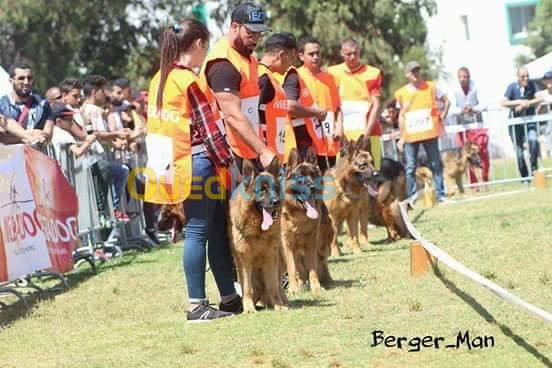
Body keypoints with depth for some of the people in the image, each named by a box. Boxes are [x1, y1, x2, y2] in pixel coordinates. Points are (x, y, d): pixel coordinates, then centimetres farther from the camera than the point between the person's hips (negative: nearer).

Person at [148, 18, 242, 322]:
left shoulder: (160, 79, 12)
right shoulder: (189, 81, -14)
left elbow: (155, 125, 16)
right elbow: (209, 128, -14)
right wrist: (228, 161, -6)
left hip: (174, 164, 9)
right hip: (197, 163, -9)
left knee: (218, 228, 13)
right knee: (198, 232, -4)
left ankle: (230, 298, 18)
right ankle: (196, 306, -1)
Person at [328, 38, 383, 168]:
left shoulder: (373, 73, 4)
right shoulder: (334, 73, 8)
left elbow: (376, 106, 1)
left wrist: (367, 132, -9)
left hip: (368, 134, -1)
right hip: (344, 135, 1)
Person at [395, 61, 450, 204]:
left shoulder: (430, 87, 3)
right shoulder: (402, 93, 5)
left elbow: (446, 101, 12)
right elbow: (402, 115, 11)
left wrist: (442, 115, 0)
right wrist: (402, 137, 10)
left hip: (429, 133, 0)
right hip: (411, 135, 0)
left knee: (436, 164, 3)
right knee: (411, 167, -2)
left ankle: (440, 195, 8)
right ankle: (411, 197, 2)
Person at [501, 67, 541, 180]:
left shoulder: (532, 85, -4)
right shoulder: (512, 87, -7)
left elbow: (539, 99, -14)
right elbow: (504, 103, -16)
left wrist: (525, 104, -23)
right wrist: (520, 102, -24)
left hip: (530, 122, 0)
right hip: (516, 123, 0)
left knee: (534, 140, -29)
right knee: (519, 152, 2)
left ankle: (534, 166, -11)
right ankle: (525, 177, 15)